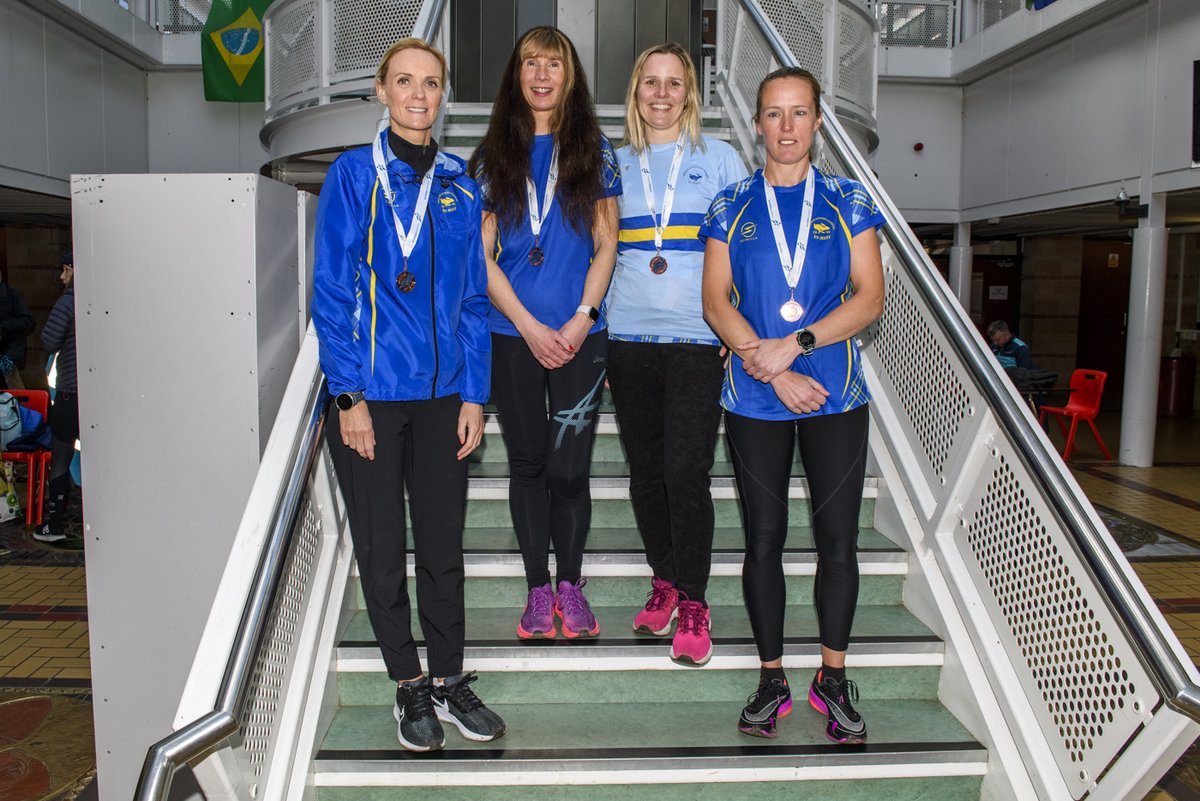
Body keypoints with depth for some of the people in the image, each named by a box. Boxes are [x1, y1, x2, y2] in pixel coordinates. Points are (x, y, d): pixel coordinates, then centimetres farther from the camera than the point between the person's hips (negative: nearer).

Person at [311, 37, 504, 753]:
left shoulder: (459, 185, 9)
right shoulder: (354, 173, 0)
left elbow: (473, 297, 9)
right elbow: (332, 290, -4)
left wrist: (474, 395, 2)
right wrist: (350, 395, -11)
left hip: (443, 392, 3)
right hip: (371, 393, -2)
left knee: (444, 545, 9)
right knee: (382, 548, 6)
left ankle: (450, 681, 24)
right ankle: (410, 686, 23)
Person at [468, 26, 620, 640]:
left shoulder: (593, 150, 7)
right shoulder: (493, 153, 7)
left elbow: (606, 244, 4)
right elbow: (483, 254, 2)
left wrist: (580, 320, -8)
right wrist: (530, 326, -7)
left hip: (580, 335, -1)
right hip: (512, 334, 1)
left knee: (569, 468, -1)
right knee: (528, 463, 9)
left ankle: (570, 584, 19)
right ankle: (538, 588, 22)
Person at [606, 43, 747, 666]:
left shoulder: (719, 159, 7)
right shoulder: (614, 165, 14)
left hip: (697, 338, -3)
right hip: (628, 336, 3)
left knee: (685, 472, -9)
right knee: (645, 470, 6)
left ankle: (692, 602, 6)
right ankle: (664, 581, 24)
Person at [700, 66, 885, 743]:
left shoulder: (848, 202, 7)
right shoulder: (732, 207, 7)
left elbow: (870, 298, -1)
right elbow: (716, 302, -1)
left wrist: (794, 343, -14)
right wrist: (775, 371, -12)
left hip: (837, 394, 0)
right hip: (755, 397, 0)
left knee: (839, 539, 3)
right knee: (764, 540, 5)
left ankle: (833, 679, 20)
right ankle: (773, 680, 19)